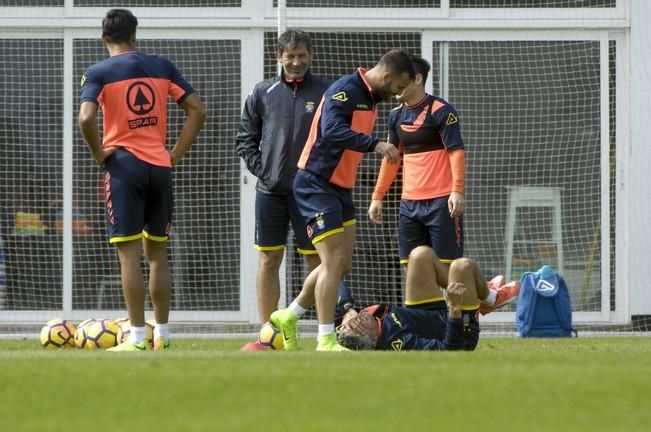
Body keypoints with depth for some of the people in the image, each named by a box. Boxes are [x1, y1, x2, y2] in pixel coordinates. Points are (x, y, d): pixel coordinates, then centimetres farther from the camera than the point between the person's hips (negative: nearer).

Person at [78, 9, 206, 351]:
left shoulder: (98, 73, -4)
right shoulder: (162, 67, 8)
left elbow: (86, 119, -19)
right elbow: (197, 110, 6)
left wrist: (99, 154, -4)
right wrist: (176, 154, 8)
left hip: (124, 166, -4)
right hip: (160, 168, 4)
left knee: (129, 253, -3)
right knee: (157, 252, 14)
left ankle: (137, 339, -6)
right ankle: (162, 336, 16)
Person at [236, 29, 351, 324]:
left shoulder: (326, 92, 2)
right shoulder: (262, 93, 8)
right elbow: (245, 138, 13)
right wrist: (260, 169, 0)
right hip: (270, 190, 2)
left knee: (316, 260, -1)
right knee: (269, 260, 4)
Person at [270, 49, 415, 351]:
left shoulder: (370, 98, 12)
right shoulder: (345, 91, -19)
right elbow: (332, 130, -34)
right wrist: (375, 144, -40)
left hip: (341, 188, 10)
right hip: (317, 186, -10)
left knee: (342, 264, 12)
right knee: (333, 262, -11)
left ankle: (288, 317, 26)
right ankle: (326, 341, -8)